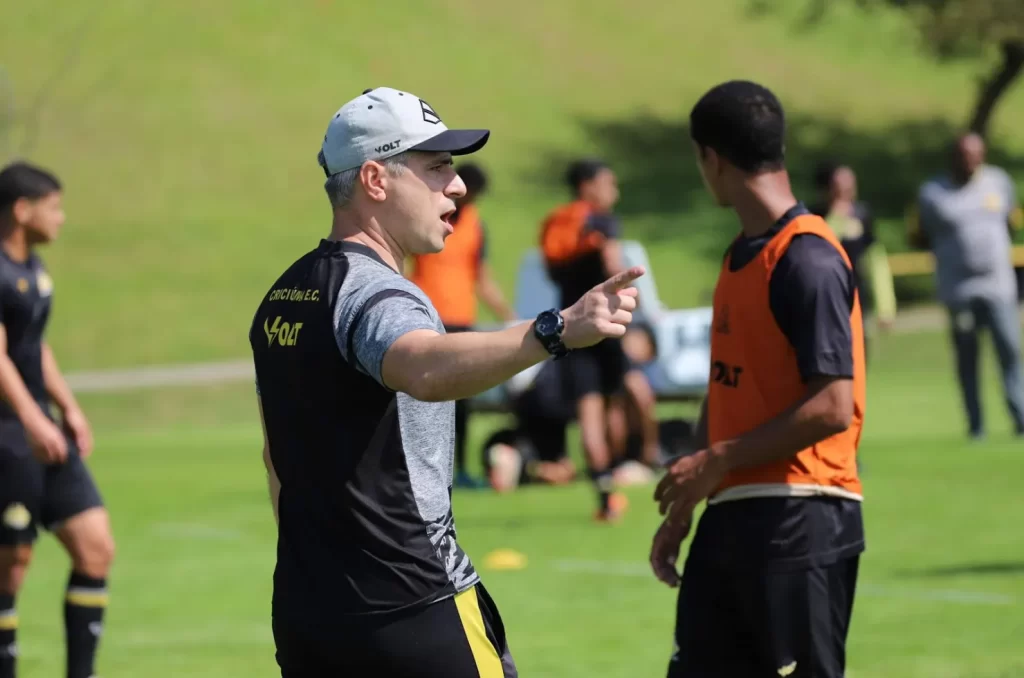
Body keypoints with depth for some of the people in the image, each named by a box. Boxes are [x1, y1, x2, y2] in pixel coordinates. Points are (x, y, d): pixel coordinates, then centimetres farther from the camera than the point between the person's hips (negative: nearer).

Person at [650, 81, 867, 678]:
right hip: (733, 514, 9)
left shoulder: (807, 259, -14)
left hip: (800, 521, -9)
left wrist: (718, 462, -15)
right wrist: (682, 506, 17)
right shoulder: (740, 257, 14)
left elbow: (832, 407, -19)